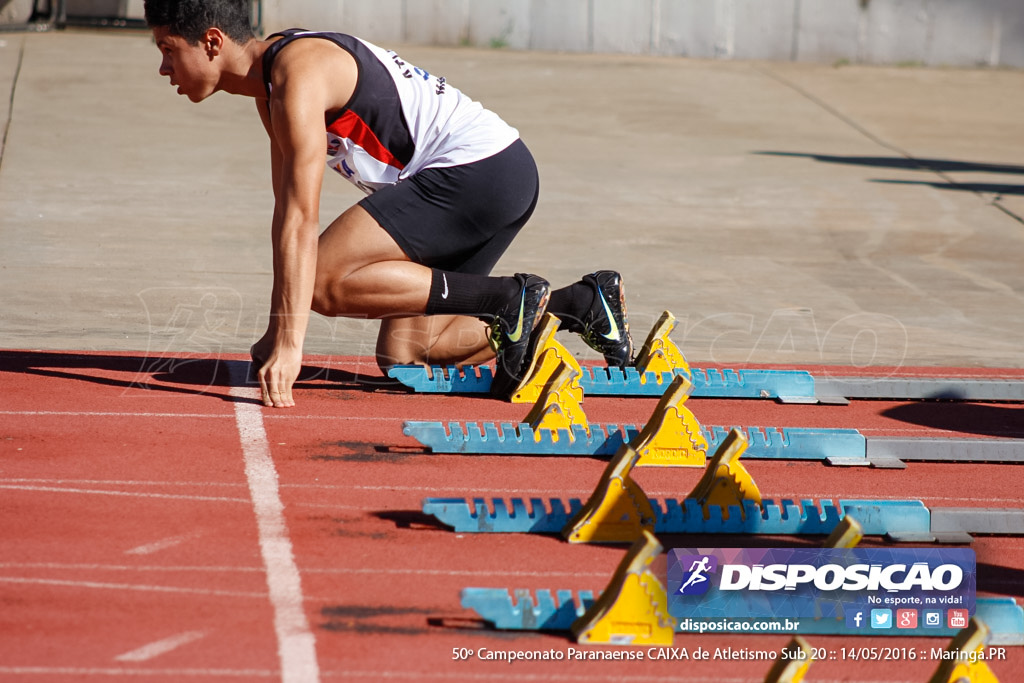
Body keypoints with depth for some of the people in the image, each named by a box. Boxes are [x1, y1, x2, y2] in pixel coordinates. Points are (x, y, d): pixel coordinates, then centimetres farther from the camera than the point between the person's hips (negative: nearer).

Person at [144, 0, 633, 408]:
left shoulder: (298, 76, -18)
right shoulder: (268, 84, 13)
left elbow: (302, 221, -25)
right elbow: (287, 214, 18)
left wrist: (290, 343, -29)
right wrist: (277, 333, 16)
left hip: (479, 171, -10)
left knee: (326, 280, -19)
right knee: (401, 355, 5)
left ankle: (512, 299, -15)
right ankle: (582, 302, 10)